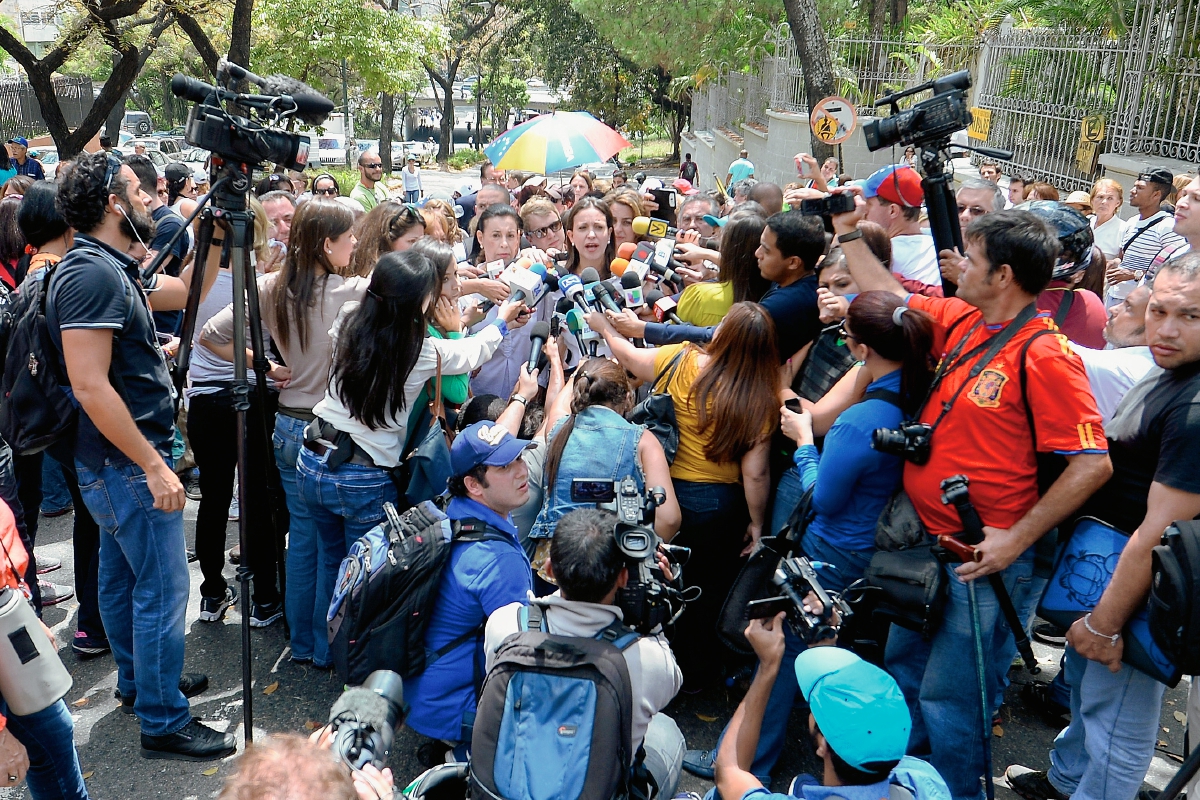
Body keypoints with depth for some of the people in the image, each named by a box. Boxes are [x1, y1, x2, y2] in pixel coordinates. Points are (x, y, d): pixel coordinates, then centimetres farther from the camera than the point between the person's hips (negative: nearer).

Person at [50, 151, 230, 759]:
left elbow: (187, 291, 22)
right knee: (162, 589, -3)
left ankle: (137, 679, 39)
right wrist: (153, 465, -23)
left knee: (121, 576, 22)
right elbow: (90, 387, -26)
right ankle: (163, 723, 8)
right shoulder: (91, 274, -22)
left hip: (112, 464, 10)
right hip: (127, 464, -10)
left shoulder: (109, 268, 8)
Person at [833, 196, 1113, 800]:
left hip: (981, 557, -8)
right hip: (926, 543, 8)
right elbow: (888, 297, 20)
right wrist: (848, 232, 21)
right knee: (902, 667, 23)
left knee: (947, 696, 4)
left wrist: (1016, 538, -21)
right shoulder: (959, 321, 3)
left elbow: (1092, 463, -22)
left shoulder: (1043, 355, -20)